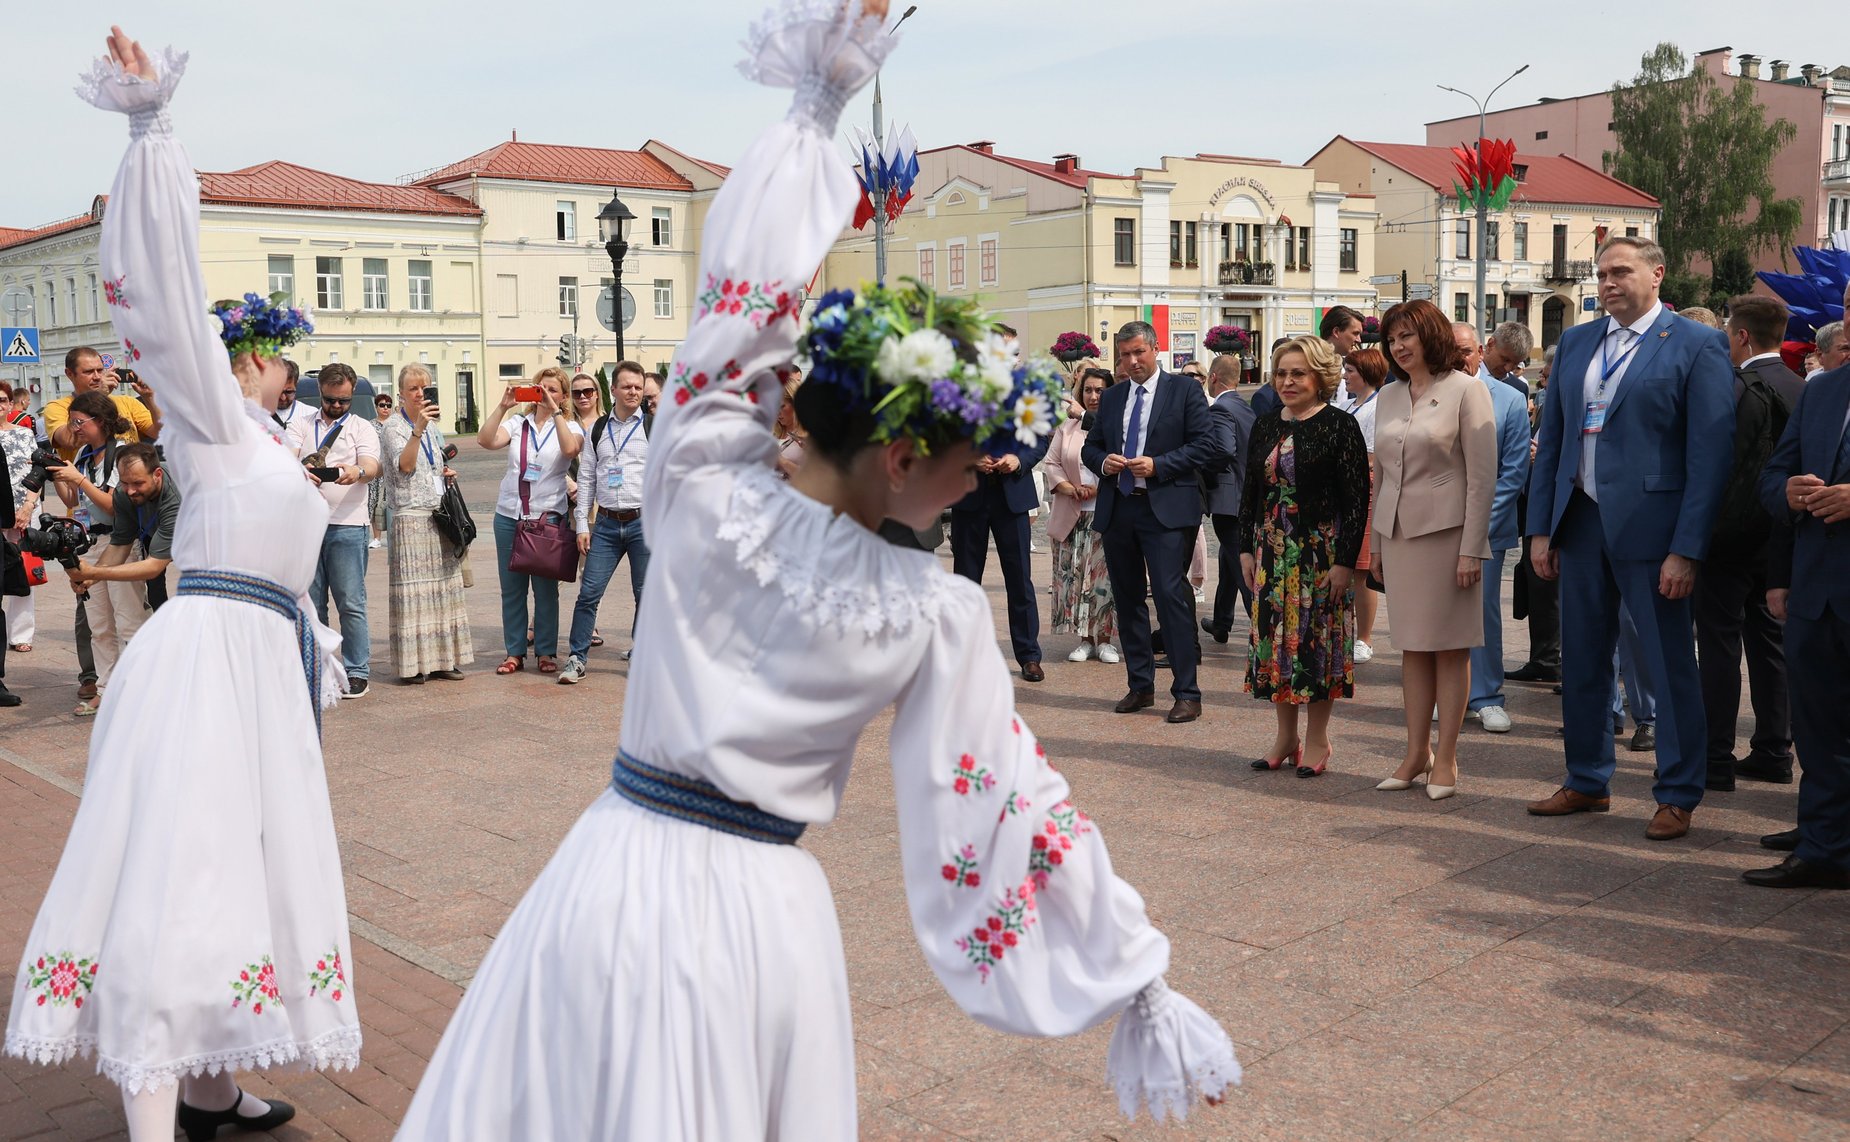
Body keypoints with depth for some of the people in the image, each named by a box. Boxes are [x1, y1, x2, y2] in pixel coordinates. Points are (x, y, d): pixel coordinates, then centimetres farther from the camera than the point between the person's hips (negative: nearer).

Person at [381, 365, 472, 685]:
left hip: (440, 516, 7)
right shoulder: (393, 425, -5)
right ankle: (412, 664, -1)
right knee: (412, 590, -6)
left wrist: (447, 473, 8)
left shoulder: (434, 424, 16)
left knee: (441, 587, 8)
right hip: (410, 517, -7)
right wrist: (418, 428, -28)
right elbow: (404, 466, -20)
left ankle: (440, 660, 13)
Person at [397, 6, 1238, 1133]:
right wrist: (1136, 984, 3)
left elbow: (745, 295, -2)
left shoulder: (710, 497, -10)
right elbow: (1015, 800, -7)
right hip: (765, 913, 0)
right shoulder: (941, 614, -11)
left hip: (623, 880, 1)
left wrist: (816, 106, 6)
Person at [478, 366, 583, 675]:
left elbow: (570, 449, -19)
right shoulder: (517, 423, 8)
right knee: (511, 587, 6)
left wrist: (554, 410, -19)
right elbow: (486, 441, -8)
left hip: (548, 516, -2)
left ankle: (547, 652, 12)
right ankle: (515, 652, 14)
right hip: (509, 514, 2)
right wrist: (503, 406, -15)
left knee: (546, 588, 2)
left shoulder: (569, 426, 4)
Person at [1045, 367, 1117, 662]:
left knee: (1105, 576, -2)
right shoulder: (1067, 426, 11)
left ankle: (1104, 639, 8)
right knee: (1075, 576, 4)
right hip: (1072, 516, 3)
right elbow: (1052, 464, 7)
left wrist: (1098, 490, -16)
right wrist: (1071, 489, -9)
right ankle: (1085, 639, 12)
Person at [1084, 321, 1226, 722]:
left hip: (1166, 510, -6)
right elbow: (1090, 447, 20)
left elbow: (1206, 445, -6)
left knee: (1172, 596, -11)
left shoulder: (1184, 390, 1)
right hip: (1117, 509, 6)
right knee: (1127, 599, 10)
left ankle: (1187, 693, -6)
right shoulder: (1111, 397, 16)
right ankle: (1140, 686, 21)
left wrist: (1158, 465, -15)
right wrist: (1103, 462, -3)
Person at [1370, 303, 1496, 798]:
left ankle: (1445, 758, 7)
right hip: (1398, 531, 5)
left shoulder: (1465, 390, -5)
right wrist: (1376, 543, 14)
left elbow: (1482, 476, -8)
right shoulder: (1388, 396, 12)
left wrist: (1471, 549, -13)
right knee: (1412, 646, 8)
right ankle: (1416, 753, 14)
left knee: (1449, 646, 1)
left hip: (1446, 532, -5)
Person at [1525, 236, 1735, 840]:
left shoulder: (1696, 346, -5)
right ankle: (1587, 781, 28)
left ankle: (1678, 796, 16)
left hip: (1650, 528, -5)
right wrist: (1541, 527, 7)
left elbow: (1710, 452, -10)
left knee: (1670, 665, 3)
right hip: (1580, 521, 6)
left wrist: (1687, 549, -15)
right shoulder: (1575, 343, 12)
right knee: (1581, 661, 13)